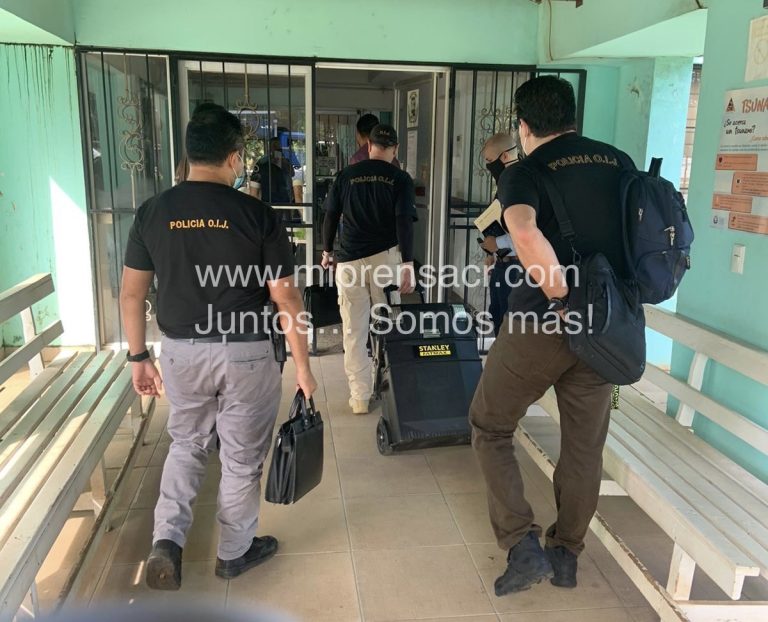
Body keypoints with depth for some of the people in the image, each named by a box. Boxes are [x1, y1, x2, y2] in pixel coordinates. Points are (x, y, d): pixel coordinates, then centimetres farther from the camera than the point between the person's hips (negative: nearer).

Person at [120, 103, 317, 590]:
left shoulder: (153, 212, -2)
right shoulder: (257, 215, -11)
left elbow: (132, 294, 2)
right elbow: (286, 298, -12)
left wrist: (139, 356, 13)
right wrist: (303, 365, -3)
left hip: (181, 352, 3)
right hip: (246, 354, -3)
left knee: (187, 445, 26)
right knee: (242, 457, 15)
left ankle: (167, 540, 14)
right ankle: (235, 552, 33)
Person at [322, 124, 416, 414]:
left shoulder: (346, 175, 7)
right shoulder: (400, 178, 0)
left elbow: (331, 216, 9)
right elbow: (404, 222, -9)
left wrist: (327, 251, 22)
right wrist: (407, 264, -10)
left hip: (350, 260, 1)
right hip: (386, 257, -1)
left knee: (354, 332, 6)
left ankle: (360, 397, 10)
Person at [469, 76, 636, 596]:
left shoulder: (525, 172, -7)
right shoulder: (620, 162, 9)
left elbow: (525, 233, -29)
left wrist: (563, 300, -20)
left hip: (541, 324, -5)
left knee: (490, 429, 13)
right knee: (585, 444, 17)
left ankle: (524, 546, 7)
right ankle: (567, 554, 30)